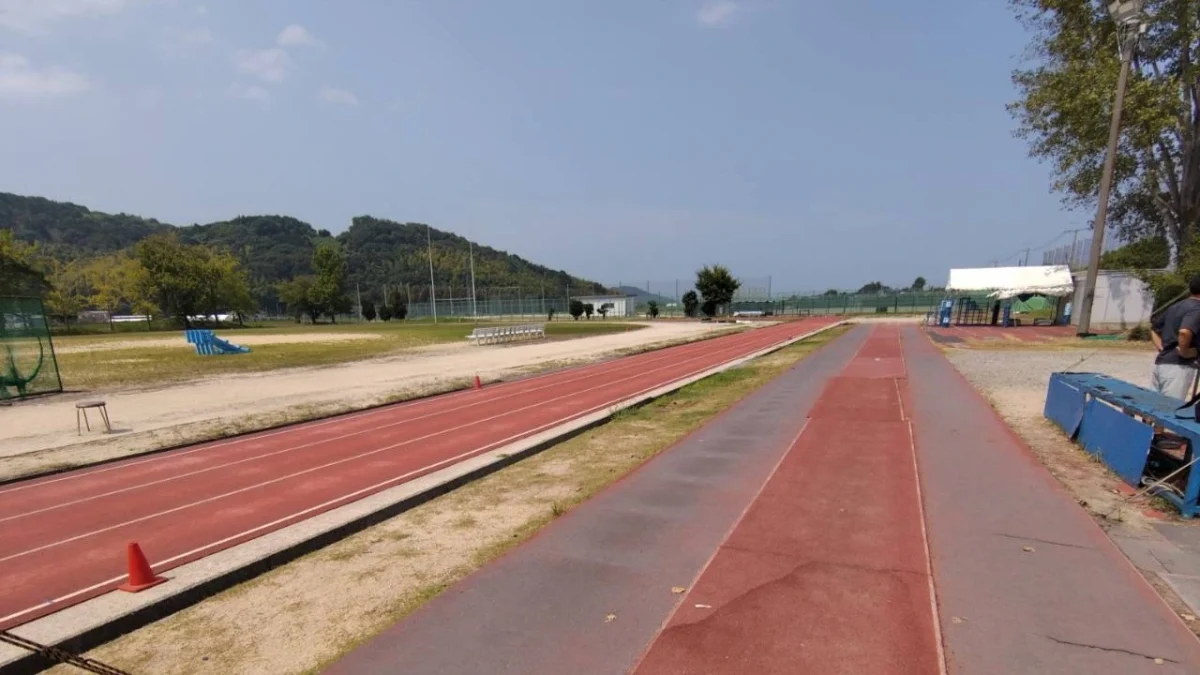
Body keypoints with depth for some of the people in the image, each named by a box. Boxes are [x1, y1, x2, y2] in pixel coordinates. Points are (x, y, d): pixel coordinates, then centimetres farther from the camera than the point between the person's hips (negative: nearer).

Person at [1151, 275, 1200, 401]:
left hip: (1161, 363, 9)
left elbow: (1154, 327, 26)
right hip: (1178, 366, -9)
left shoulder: (1176, 306, 16)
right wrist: (1183, 352, -14)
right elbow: (1184, 332, -31)